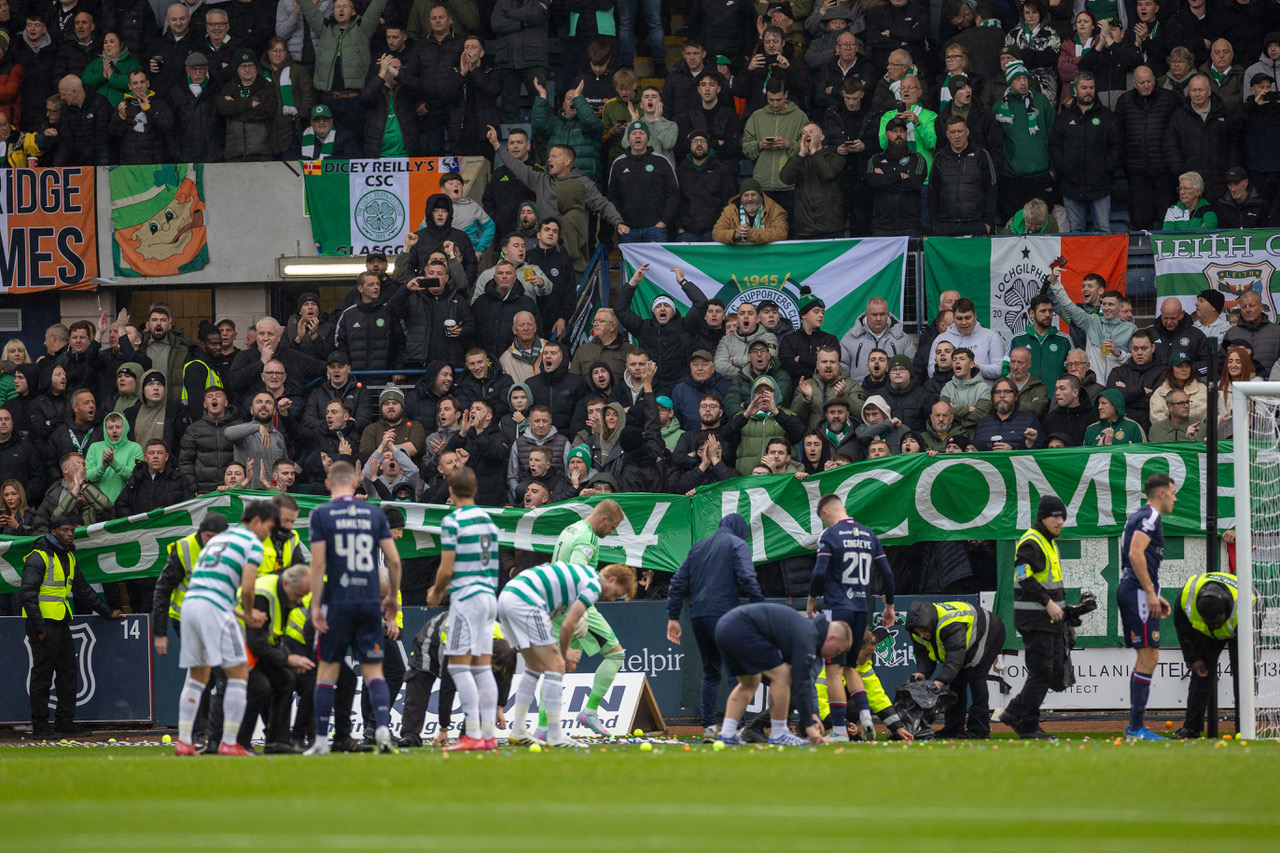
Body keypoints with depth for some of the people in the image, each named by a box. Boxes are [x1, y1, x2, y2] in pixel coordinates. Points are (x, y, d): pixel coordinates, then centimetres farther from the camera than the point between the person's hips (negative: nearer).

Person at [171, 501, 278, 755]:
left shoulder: (218, 539, 28)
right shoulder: (252, 542, 2)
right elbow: (247, 588, -9)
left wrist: (243, 614, 27)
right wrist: (249, 613, 11)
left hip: (190, 602, 8)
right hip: (214, 609, -8)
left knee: (197, 677, 18)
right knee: (238, 675, 0)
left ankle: (183, 742, 14)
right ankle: (228, 743, -4)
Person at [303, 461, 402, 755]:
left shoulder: (321, 515, -3)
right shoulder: (374, 514, 5)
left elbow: (318, 563, -9)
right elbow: (394, 559, 4)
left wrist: (316, 604, -6)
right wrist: (393, 596, 17)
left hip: (337, 603, -2)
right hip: (369, 603, 2)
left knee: (327, 670, 8)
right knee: (373, 670, 6)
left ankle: (321, 740, 7)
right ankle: (383, 727, -15)